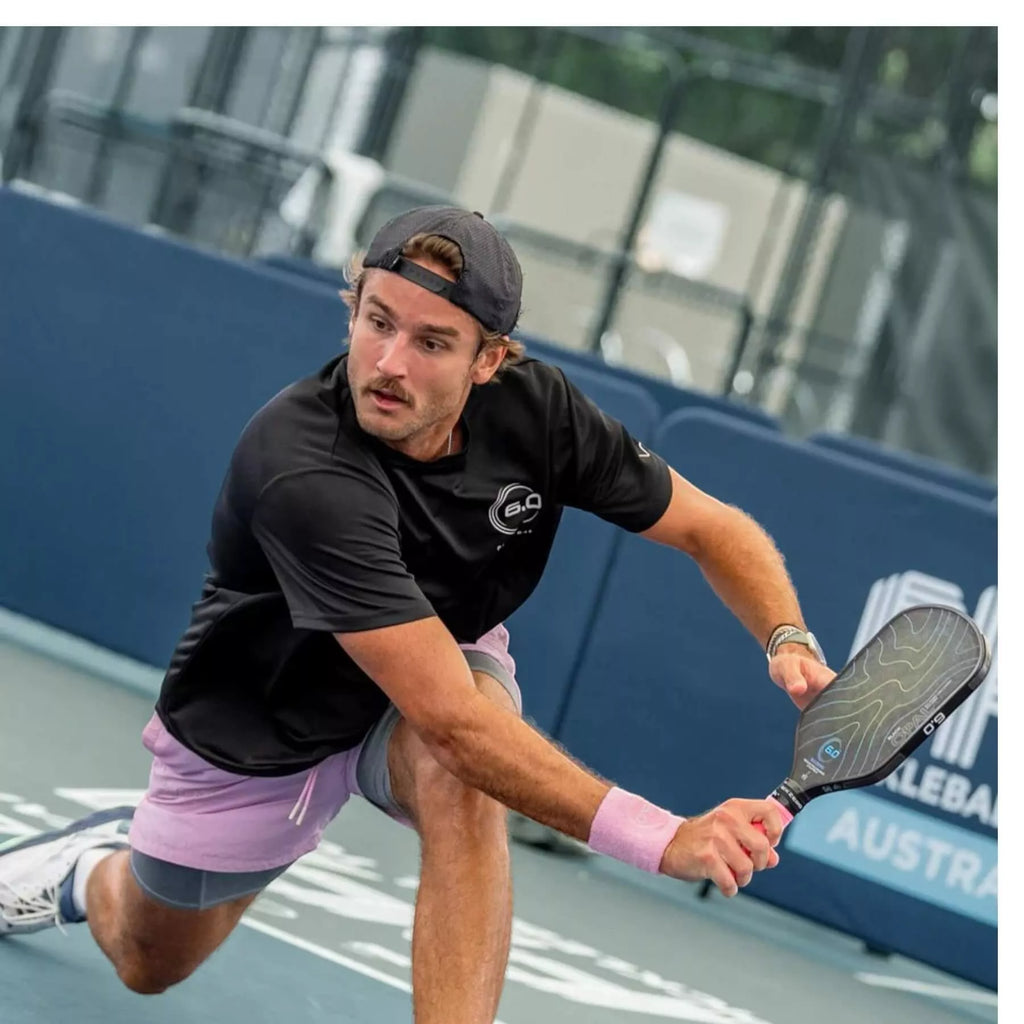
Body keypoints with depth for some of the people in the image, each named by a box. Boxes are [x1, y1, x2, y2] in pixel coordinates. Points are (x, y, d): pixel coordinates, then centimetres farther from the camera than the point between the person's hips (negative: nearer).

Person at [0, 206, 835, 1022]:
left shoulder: (537, 409, -24)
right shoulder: (304, 472, -41)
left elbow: (712, 527, -10)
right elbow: (447, 717, -46)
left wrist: (791, 639, -32)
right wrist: (659, 840, -53)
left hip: (446, 667, 2)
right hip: (257, 731, -2)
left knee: (459, 779, -35)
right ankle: (100, 865, 54)